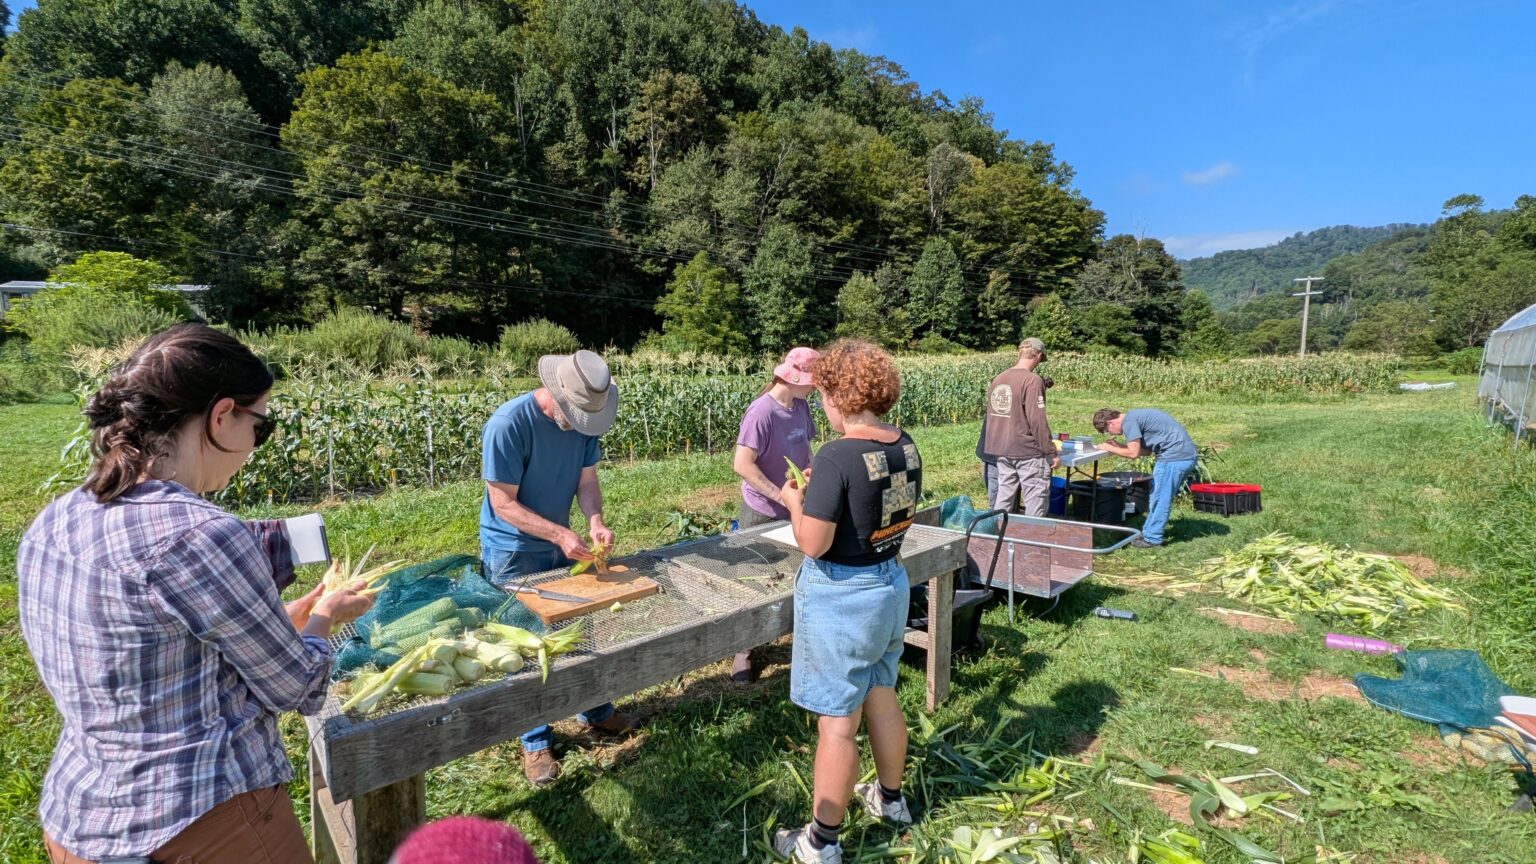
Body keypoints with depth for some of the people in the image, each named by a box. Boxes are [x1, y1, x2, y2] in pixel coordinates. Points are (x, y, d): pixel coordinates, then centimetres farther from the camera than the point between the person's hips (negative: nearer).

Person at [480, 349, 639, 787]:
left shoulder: (583, 419, -9)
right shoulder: (508, 424, -27)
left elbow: (586, 479, -3)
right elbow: (504, 504, -24)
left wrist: (595, 522, -22)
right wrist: (560, 534, -33)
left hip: (561, 544, 6)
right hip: (512, 551, -5)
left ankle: (595, 711, 36)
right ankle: (535, 741, 24)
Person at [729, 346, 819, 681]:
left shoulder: (800, 407, 1)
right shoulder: (762, 411, -22)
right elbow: (742, 464, -26)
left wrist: (811, 468, -3)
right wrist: (781, 495, -26)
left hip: (795, 511, 7)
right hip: (762, 514, -7)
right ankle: (743, 650, 22)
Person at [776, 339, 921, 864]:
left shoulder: (837, 457, -25)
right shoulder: (906, 447, -2)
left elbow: (812, 544, -24)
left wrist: (795, 501, -5)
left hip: (841, 598, -8)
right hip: (890, 585, 8)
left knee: (837, 723, 7)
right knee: (881, 697, 25)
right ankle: (891, 799, 47)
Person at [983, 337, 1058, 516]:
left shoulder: (998, 379, 7)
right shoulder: (1032, 380, -14)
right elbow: (1037, 421, -18)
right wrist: (1051, 453, -10)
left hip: (1001, 452, 7)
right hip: (1028, 453, -7)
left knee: (1003, 499, 14)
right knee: (1036, 504, 3)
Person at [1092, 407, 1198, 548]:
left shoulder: (1128, 421, -12)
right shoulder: (1134, 417, 17)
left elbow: (1133, 453, -16)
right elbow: (1147, 450, 17)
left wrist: (1109, 448, -3)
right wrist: (1119, 446, 11)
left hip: (1174, 456, -10)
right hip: (1187, 454, 10)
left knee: (1159, 498, -1)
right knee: (1163, 496, 18)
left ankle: (1152, 538, 7)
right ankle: (1151, 531, 27)